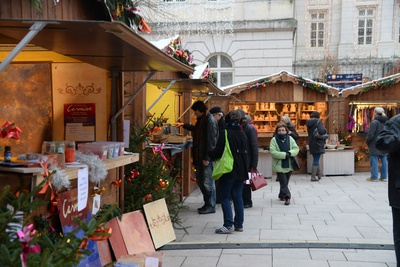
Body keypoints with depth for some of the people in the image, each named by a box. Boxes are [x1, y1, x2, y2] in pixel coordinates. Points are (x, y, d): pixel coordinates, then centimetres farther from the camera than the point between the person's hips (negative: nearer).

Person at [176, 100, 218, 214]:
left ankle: (211, 206, 9)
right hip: (200, 156, 10)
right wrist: (184, 125, 39)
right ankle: (207, 203, 26)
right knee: (200, 181, 15)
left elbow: (211, 141, -20)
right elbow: (196, 129, 37)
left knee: (207, 182, -3)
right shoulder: (201, 120, 14)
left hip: (207, 157, -10)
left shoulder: (210, 121, -15)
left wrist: (207, 158, -20)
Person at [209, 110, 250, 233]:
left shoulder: (226, 134, -13)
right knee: (238, 196, 12)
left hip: (228, 171, -7)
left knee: (225, 197, 0)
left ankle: (228, 224, -6)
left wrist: (209, 155, 6)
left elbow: (218, 152, -13)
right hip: (241, 171, 7)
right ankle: (239, 224, 15)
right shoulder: (243, 134, 9)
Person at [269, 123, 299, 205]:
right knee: (284, 182, -8)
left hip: (289, 165, 4)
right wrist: (285, 155, -22)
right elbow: (273, 152, -16)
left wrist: (290, 153, -20)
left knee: (285, 182, 14)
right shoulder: (274, 140, -7)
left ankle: (281, 195, 30)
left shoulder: (290, 138, 4)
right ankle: (287, 197, -8)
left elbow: (296, 149, 1)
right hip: (279, 165, -4)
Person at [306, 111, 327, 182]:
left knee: (315, 159, 19)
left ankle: (319, 174, 31)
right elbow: (321, 131, -26)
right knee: (316, 160, -2)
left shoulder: (308, 123, 8)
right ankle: (313, 177, -2)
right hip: (317, 143, -7)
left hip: (311, 143, 7)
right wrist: (325, 130, -4)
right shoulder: (318, 122, -12)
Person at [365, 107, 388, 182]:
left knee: (374, 161, -1)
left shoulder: (374, 122, -15)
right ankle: (384, 177, 14)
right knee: (384, 161, 9)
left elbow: (370, 134, -18)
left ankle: (374, 177, 2)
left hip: (375, 145, -7)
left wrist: (367, 141, -1)